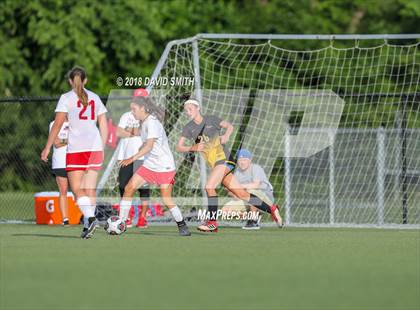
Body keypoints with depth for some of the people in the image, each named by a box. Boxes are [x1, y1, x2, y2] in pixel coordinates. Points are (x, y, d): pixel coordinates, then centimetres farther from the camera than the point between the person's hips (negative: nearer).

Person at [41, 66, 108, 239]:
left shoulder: (66, 98, 0)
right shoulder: (94, 98, 14)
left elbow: (57, 124, -6)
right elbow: (104, 125, 13)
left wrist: (47, 148, -2)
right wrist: (102, 149, 19)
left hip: (76, 148, -5)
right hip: (95, 146, 5)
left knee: (77, 189, -5)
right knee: (90, 188, 8)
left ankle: (90, 218, -25)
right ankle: (88, 226, 5)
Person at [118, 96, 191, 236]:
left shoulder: (152, 122, -19)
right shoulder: (144, 122, 7)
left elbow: (149, 146, -29)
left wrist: (132, 158, -35)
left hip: (164, 167, -9)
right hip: (149, 165, 9)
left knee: (167, 200, -11)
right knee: (129, 188, -2)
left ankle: (182, 226, 6)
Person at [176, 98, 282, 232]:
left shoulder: (211, 120, 0)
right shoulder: (189, 128, 9)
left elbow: (229, 126, 9)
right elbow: (179, 147, 3)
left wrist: (226, 136, -12)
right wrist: (193, 148, -16)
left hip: (224, 159, -5)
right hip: (214, 165, 5)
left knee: (209, 187, -22)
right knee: (241, 193, 4)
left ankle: (212, 222, -14)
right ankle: (271, 209, 15)